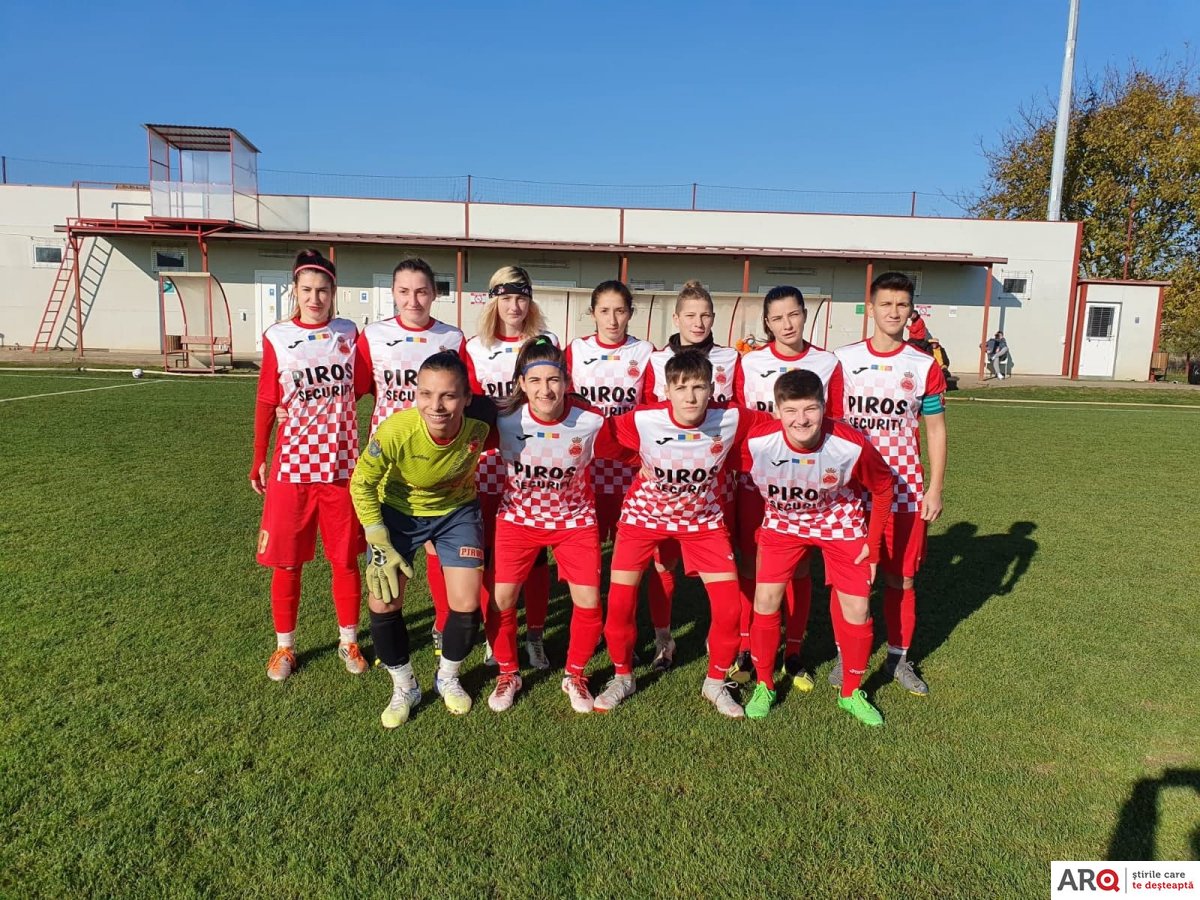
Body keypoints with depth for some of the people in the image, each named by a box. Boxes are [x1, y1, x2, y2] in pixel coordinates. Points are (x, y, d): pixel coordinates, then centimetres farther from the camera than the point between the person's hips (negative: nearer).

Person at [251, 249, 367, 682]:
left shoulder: (349, 335, 1)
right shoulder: (276, 338, -1)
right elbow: (266, 403, 5)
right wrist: (258, 461, 6)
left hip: (342, 464, 1)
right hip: (291, 465, 0)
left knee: (346, 559, 8)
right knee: (286, 561, 7)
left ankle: (349, 640, 26)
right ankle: (284, 646, 25)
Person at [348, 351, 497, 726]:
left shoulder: (480, 421, -30)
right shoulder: (395, 432, -35)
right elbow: (362, 485, -17)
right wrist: (380, 546, -16)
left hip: (457, 511, 1)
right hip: (399, 511, -1)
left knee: (466, 605, -5)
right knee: (383, 603, -5)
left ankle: (448, 678, 26)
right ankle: (404, 687, 22)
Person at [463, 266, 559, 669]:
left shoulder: (547, 343, 3)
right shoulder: (475, 348, 4)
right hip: (491, 461, 1)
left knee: (535, 551, 5)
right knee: (492, 552, 6)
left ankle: (535, 635, 19)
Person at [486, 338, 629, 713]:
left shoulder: (591, 422, -24)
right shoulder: (505, 419, -24)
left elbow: (623, 452, -5)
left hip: (574, 519, 0)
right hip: (518, 517, 0)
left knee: (589, 604, -2)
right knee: (501, 600, -2)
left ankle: (575, 675, 26)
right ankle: (508, 673, 26)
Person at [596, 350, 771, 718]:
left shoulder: (732, 419, -23)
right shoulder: (642, 420, -26)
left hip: (703, 519, 1)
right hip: (645, 515, 0)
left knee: (729, 607, -4)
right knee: (620, 601, -3)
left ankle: (715, 683, 22)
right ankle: (623, 676, 24)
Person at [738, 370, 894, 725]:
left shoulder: (853, 445, -29)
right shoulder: (756, 442, -31)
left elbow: (883, 487, -9)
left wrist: (873, 544, -5)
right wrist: (749, 527, -5)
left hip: (840, 524, 0)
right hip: (782, 522, 0)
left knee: (857, 606, -1)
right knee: (766, 598, -7)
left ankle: (851, 693, 22)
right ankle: (764, 687, 16)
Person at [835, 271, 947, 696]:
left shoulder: (924, 366, 1)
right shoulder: (843, 358, 0)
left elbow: (935, 430, 5)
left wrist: (935, 489, -1)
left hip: (905, 492, 1)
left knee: (902, 578, 9)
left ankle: (898, 657, 27)